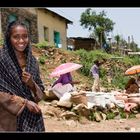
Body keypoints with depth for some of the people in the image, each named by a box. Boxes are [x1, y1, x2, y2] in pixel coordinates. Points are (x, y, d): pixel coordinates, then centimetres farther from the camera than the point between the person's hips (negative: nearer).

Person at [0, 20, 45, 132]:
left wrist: (31, 84, -12)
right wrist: (25, 102, -15)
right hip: (10, 117, -4)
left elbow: (40, 91, 8)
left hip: (32, 116, 5)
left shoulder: (32, 60, 4)